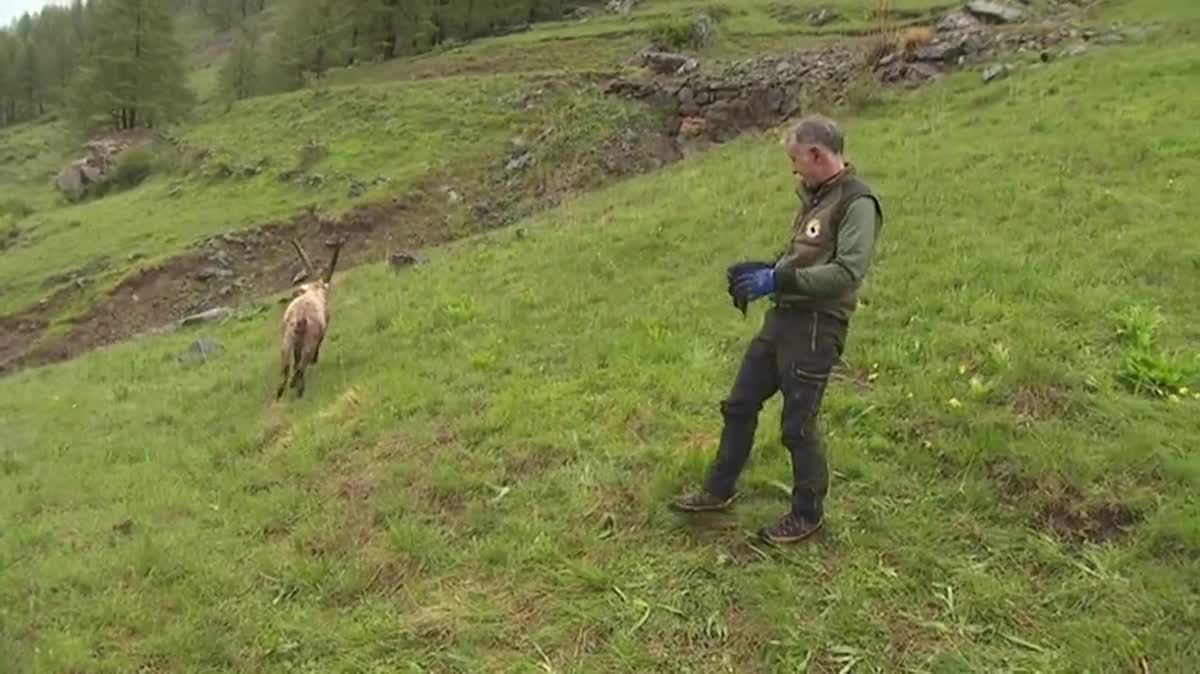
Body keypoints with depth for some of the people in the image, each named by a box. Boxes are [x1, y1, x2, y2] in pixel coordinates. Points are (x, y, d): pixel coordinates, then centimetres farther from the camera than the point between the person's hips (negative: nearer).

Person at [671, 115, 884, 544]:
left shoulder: (857, 204, -15)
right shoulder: (813, 196, 14)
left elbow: (848, 272, -25)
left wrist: (778, 280, -24)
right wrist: (764, 270, 5)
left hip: (816, 327, -9)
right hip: (782, 317, 9)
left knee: (798, 425, 2)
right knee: (739, 405, 15)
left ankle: (808, 513, 22)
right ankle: (719, 490, 31)